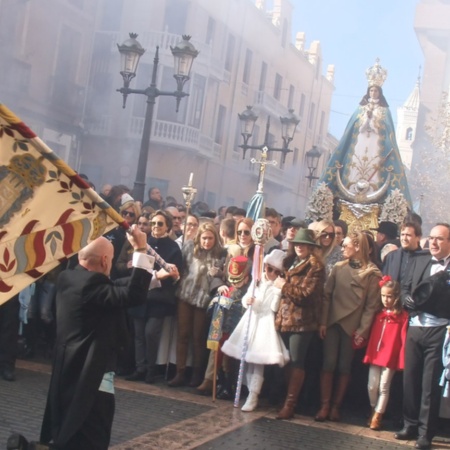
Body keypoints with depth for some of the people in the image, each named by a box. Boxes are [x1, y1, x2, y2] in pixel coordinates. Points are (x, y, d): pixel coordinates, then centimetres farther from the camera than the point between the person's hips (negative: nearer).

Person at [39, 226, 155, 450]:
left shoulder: (66, 278, 7)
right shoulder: (93, 282, -21)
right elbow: (133, 295, -31)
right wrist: (141, 251, -25)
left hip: (67, 369, 10)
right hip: (90, 373, -9)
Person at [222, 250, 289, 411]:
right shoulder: (257, 280, 7)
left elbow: (275, 308, -10)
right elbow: (246, 298, 8)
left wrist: (279, 292, -20)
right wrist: (247, 300, -12)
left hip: (266, 322, -5)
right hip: (251, 319, 5)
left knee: (258, 361, -8)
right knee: (247, 359, 7)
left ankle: (253, 397, -5)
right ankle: (252, 391, 18)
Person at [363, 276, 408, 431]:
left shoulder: (402, 316, -7)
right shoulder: (379, 314, 9)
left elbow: (403, 339, -9)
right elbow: (372, 335, 10)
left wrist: (402, 360, -12)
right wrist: (368, 354, 3)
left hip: (390, 358, -5)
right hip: (375, 356, 5)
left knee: (383, 388, 3)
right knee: (372, 387, 8)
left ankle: (377, 416, 12)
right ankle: (374, 410, 28)